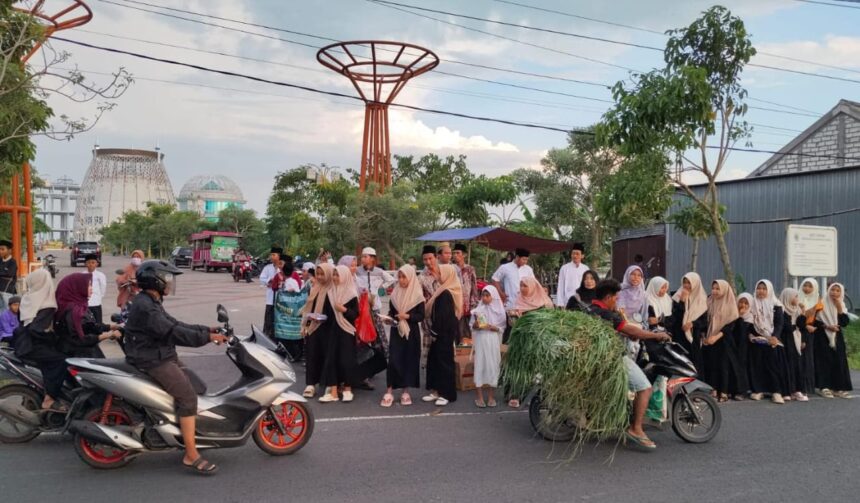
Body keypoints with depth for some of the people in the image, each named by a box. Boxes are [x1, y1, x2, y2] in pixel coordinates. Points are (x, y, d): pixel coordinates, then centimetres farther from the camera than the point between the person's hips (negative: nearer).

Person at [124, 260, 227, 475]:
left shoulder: (152, 303, 15)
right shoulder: (145, 306, -20)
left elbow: (175, 324, 14)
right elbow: (173, 332, -27)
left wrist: (206, 329, 6)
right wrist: (207, 337, -25)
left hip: (163, 357, 11)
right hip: (153, 362, -11)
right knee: (188, 396, -18)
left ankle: (193, 433, 25)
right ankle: (191, 456, -16)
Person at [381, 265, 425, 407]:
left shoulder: (417, 295, -5)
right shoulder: (395, 293, 6)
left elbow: (421, 316, -7)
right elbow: (391, 311, 11)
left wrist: (408, 316, -20)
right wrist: (389, 318, -9)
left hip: (411, 333, -2)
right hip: (396, 331, 2)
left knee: (409, 360, 4)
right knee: (393, 360, -5)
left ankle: (405, 391, 15)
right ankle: (389, 392, -1)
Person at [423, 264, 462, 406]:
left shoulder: (445, 294, -20)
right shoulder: (447, 291, 11)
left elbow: (442, 315, -22)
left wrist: (434, 332, -16)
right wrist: (434, 331, 16)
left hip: (444, 332, -10)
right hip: (445, 331, 10)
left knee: (444, 360, -1)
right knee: (434, 359, 14)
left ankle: (447, 393, 8)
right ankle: (438, 390, 20)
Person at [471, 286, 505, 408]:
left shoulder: (499, 310, 2)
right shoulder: (478, 309, 4)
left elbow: (502, 328, 2)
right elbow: (472, 326, 6)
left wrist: (494, 328, -16)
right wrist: (475, 325, -15)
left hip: (493, 341, 0)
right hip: (480, 341, 0)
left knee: (492, 366, 2)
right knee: (480, 366, -1)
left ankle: (491, 396, 14)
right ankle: (479, 397, 7)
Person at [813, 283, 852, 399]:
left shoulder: (841, 305, 9)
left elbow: (845, 323, -3)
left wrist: (839, 308, -9)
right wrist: (827, 326, -18)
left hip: (837, 337, 5)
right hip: (823, 337, -5)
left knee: (839, 361, -1)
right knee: (825, 360, -7)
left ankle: (838, 388, 3)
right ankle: (824, 387, -5)